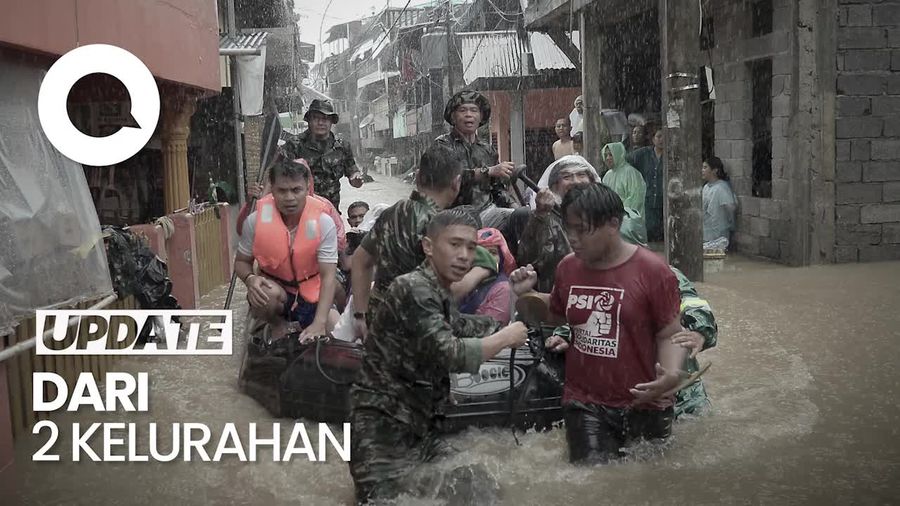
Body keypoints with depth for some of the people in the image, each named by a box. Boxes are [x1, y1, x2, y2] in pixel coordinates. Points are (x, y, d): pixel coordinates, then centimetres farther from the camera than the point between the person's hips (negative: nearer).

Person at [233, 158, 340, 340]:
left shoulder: (323, 223, -21)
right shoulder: (256, 220, -18)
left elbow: (328, 276, -22)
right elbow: (242, 261, -2)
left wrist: (319, 323, -35)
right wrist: (250, 278, -28)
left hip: (312, 293, 0)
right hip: (275, 287, 0)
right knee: (264, 294, -35)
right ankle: (277, 324, 0)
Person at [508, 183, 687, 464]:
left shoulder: (652, 271, -10)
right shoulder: (567, 267, 4)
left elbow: (670, 336, -7)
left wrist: (670, 374, -26)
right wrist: (525, 295, 4)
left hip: (644, 405, -2)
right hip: (585, 404, 2)